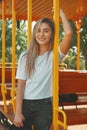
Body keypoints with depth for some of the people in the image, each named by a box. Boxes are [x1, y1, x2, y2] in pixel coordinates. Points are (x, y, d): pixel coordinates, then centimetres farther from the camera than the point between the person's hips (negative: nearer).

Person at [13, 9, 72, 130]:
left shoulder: (54, 55, -4)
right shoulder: (25, 56, 1)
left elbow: (69, 33, -21)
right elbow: (21, 85, -1)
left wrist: (61, 12, -6)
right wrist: (18, 112, -6)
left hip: (44, 105, -1)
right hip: (25, 104, 2)